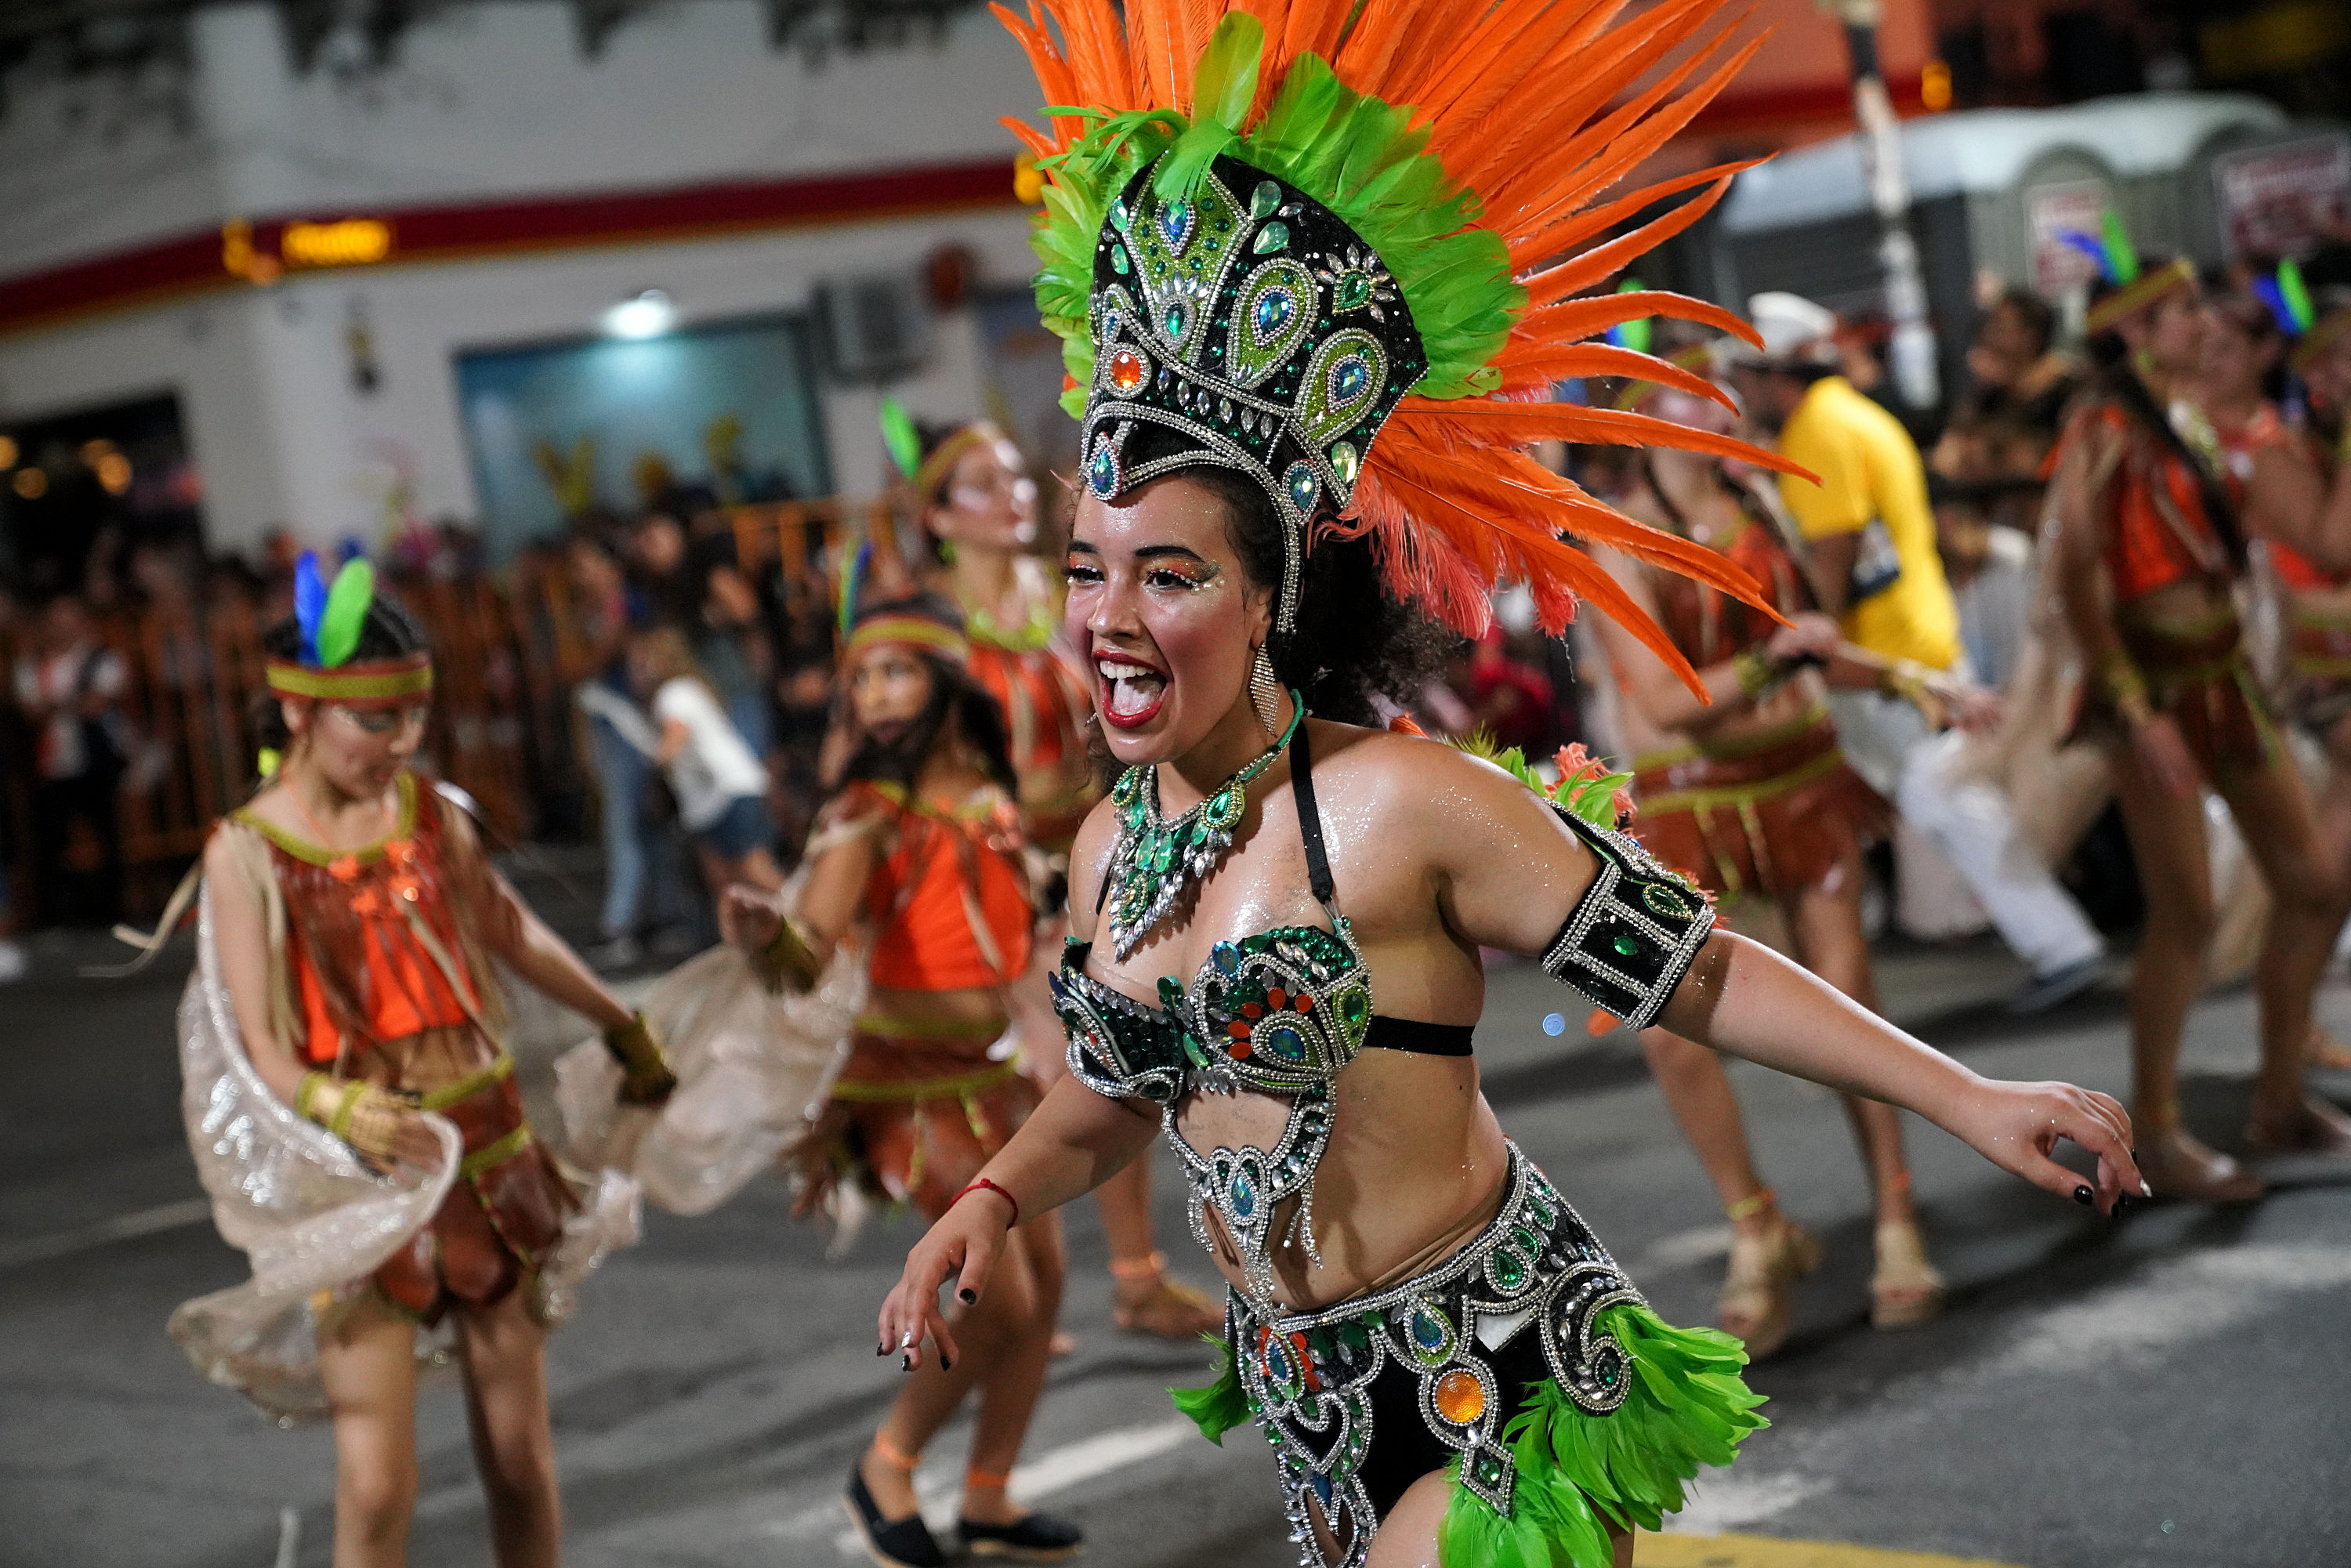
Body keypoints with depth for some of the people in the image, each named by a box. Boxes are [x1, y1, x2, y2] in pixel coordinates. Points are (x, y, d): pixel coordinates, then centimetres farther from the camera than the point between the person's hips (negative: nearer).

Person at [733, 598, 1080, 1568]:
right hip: (912, 1080, -7)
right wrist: (768, 934, -48)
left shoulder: (989, 792, 3)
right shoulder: (867, 816, -15)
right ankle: (886, 1469, 13)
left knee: (1045, 1283, 8)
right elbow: (816, 950, -29)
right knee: (1003, 1303, -9)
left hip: (993, 1068, 7)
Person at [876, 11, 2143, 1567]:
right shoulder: (1110, 849, 3)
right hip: (1313, 1407, 7)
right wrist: (993, 1198, 3)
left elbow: (1702, 973, -14)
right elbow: (1116, 1093, 20)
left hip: (1496, 1382, -7)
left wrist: (1970, 1100, -18)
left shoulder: (1401, 806, -18)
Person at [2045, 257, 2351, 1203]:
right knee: (2186, 913, -8)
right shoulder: (2104, 432, -10)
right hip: (2155, 688, -8)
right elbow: (2077, 582, -18)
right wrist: (2132, 710, -21)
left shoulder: (2194, 426, 13)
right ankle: (2155, 1133, 3)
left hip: (2224, 681, 8)